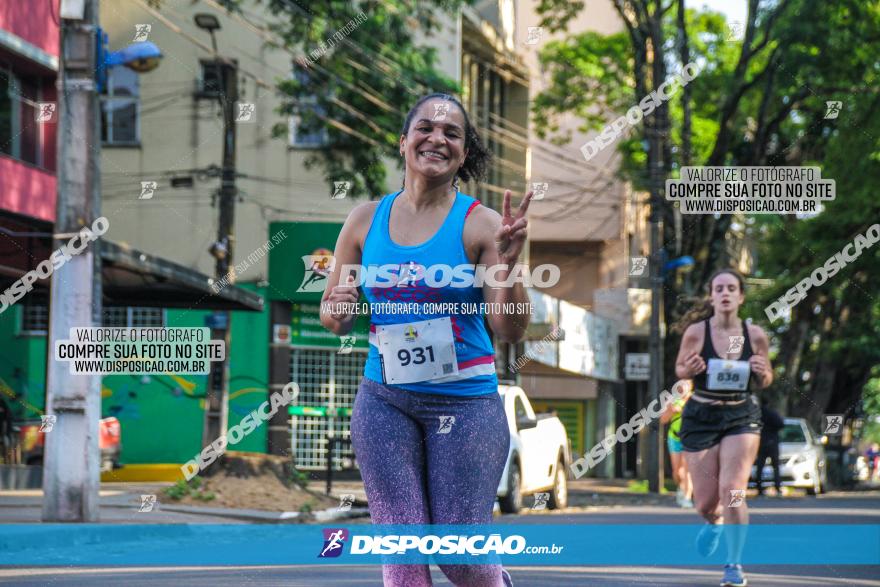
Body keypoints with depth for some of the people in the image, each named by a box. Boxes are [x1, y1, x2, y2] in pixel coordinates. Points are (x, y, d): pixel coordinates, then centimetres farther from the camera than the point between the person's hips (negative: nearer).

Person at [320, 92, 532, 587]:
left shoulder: (480, 224, -4)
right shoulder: (366, 221, 5)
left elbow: (511, 330, -10)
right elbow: (336, 319, 14)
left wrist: (508, 264, -26)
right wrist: (336, 310, -9)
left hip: (466, 403, -3)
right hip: (385, 402, 3)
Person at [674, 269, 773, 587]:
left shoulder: (755, 335, -5)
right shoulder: (696, 332, -9)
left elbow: (764, 382, 8)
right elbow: (679, 369, 5)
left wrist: (762, 373, -15)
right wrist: (690, 370, -18)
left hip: (742, 416, 0)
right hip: (701, 417, 0)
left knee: (732, 490, -16)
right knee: (705, 503, 5)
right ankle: (714, 521, 44)